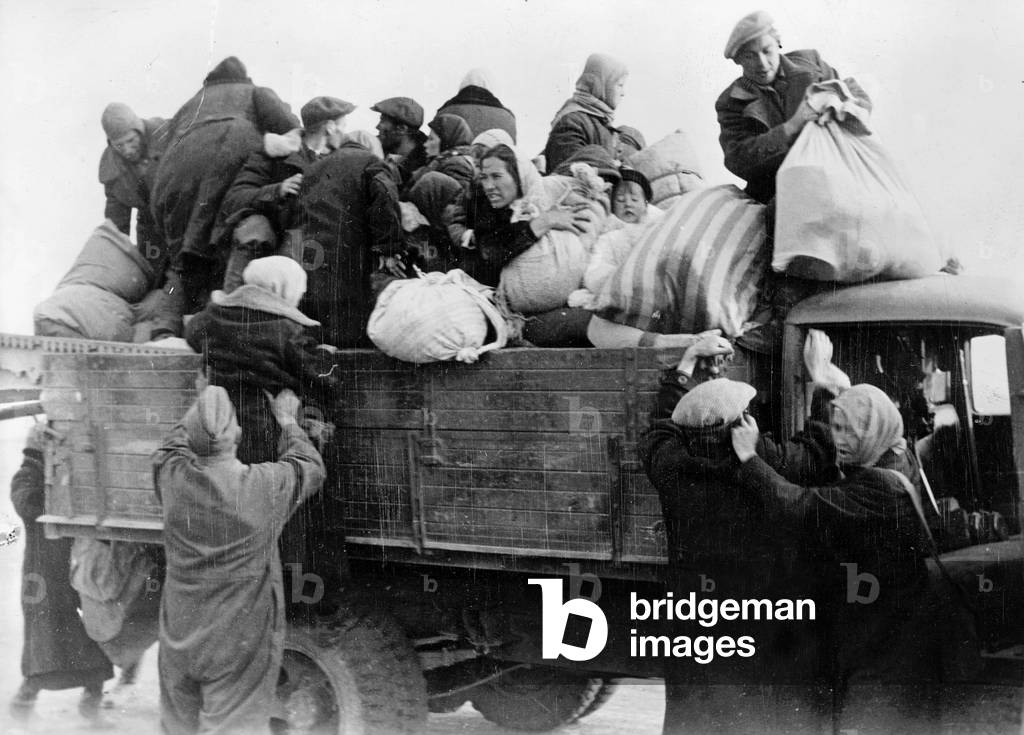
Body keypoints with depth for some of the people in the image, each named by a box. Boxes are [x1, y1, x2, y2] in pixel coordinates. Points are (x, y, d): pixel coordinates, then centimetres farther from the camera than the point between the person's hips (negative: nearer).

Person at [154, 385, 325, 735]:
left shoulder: (173, 477, -9)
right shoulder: (266, 485, -16)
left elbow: (170, 445, 16)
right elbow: (310, 466, 6)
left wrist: (201, 407, 28)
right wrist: (287, 419, 21)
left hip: (180, 641, 4)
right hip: (240, 647, -3)